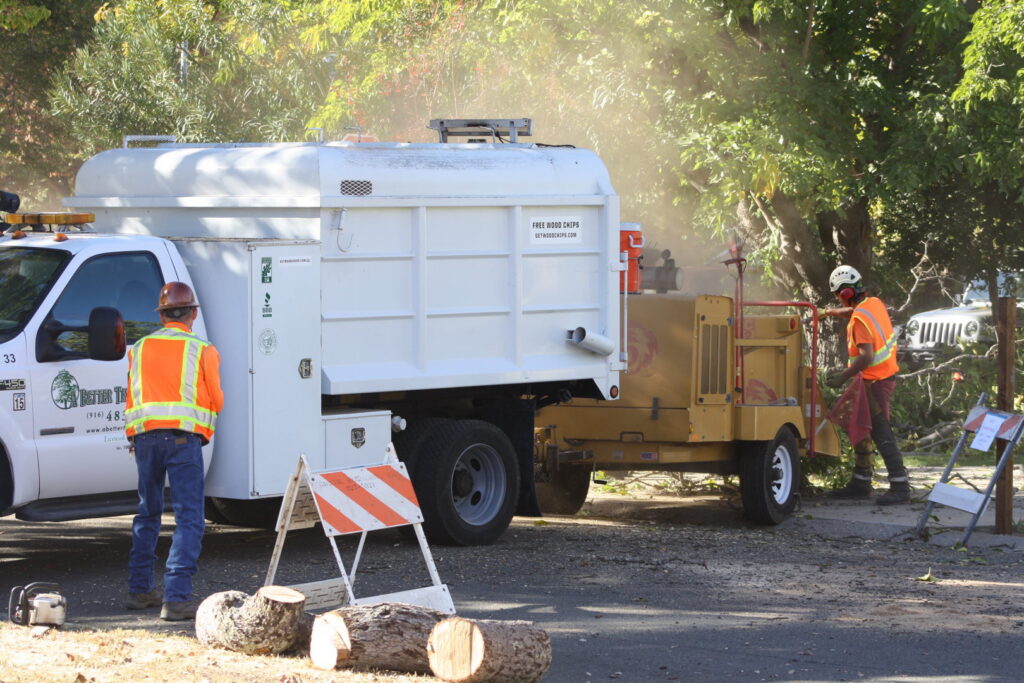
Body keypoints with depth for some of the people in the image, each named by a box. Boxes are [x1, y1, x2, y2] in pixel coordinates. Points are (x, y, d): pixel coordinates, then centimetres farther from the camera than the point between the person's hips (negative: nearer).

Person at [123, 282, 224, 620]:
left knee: (147, 513, 20)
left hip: (145, 436, 4)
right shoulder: (203, 350, 2)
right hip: (184, 436, -4)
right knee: (188, 518, -4)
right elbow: (216, 402, 9)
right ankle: (176, 598, -14)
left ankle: (140, 589, 25)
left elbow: (132, 399, 17)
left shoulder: (140, 348, 13)